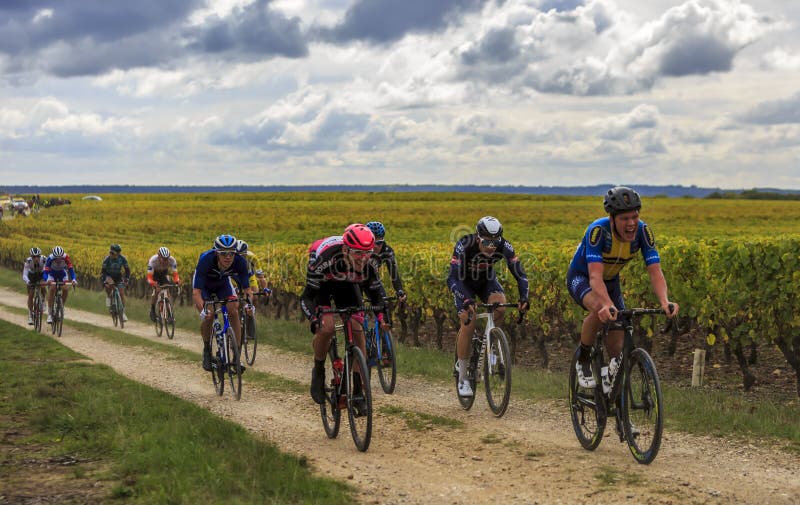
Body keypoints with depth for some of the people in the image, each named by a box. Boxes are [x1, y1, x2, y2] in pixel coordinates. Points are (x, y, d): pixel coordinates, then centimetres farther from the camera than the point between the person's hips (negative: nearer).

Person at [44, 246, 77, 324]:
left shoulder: (66, 257, -32)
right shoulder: (50, 258, -34)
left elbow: (71, 269, -34)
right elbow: (46, 272, -38)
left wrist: (74, 280, -51)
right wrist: (47, 280, -59)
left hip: (62, 273, 1)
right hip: (52, 273, -1)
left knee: (66, 289, -21)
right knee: (51, 288, -24)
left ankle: (62, 306, 8)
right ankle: (49, 314, -21)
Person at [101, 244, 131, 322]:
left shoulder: (122, 259, -19)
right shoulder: (107, 259, -24)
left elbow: (127, 270, -6)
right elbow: (102, 271, -19)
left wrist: (126, 279, -16)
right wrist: (104, 281, -32)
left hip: (118, 276, 2)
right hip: (109, 276, -2)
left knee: (122, 293, -11)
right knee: (110, 284, -38)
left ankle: (123, 312, -1)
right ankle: (108, 296, -8)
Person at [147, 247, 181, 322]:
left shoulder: (172, 260, -32)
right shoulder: (153, 260, -38)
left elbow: (175, 274, -29)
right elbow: (149, 277, -39)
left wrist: (177, 281, -51)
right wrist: (152, 283, -59)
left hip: (164, 273, 2)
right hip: (154, 274, -2)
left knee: (167, 290, -16)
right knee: (156, 290, -23)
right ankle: (152, 309, -4)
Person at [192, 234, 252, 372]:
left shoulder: (239, 262, -33)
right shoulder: (206, 260, -41)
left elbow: (246, 288, -24)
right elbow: (196, 292, -42)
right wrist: (202, 310, -58)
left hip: (223, 282, 2)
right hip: (204, 284, -2)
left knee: (233, 311, -18)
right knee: (208, 315, -22)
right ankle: (207, 350, 3)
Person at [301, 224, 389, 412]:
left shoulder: (367, 262, -30)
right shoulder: (326, 257, -41)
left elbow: (376, 291, -14)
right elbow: (307, 297, -34)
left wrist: (382, 315, -33)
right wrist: (314, 319, -51)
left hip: (347, 284, 3)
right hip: (322, 284, -3)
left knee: (357, 330, -12)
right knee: (326, 327, -26)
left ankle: (358, 390, -5)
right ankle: (318, 370, 2)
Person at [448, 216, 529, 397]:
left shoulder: (504, 246, -29)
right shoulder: (464, 246, -36)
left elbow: (520, 273, -27)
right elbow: (453, 278, -42)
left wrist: (524, 297, -44)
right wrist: (466, 300, -57)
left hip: (486, 280, 3)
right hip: (464, 282, -3)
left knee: (500, 307, -28)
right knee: (468, 322, -19)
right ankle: (462, 379, -10)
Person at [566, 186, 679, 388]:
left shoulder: (643, 231, -24)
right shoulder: (598, 230, -37)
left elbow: (655, 271, -31)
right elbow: (595, 276, -46)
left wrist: (665, 301, -50)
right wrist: (608, 305, -64)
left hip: (611, 281, 5)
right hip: (581, 278, -4)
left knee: (617, 347, -3)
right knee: (600, 308, -37)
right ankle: (583, 359, -14)